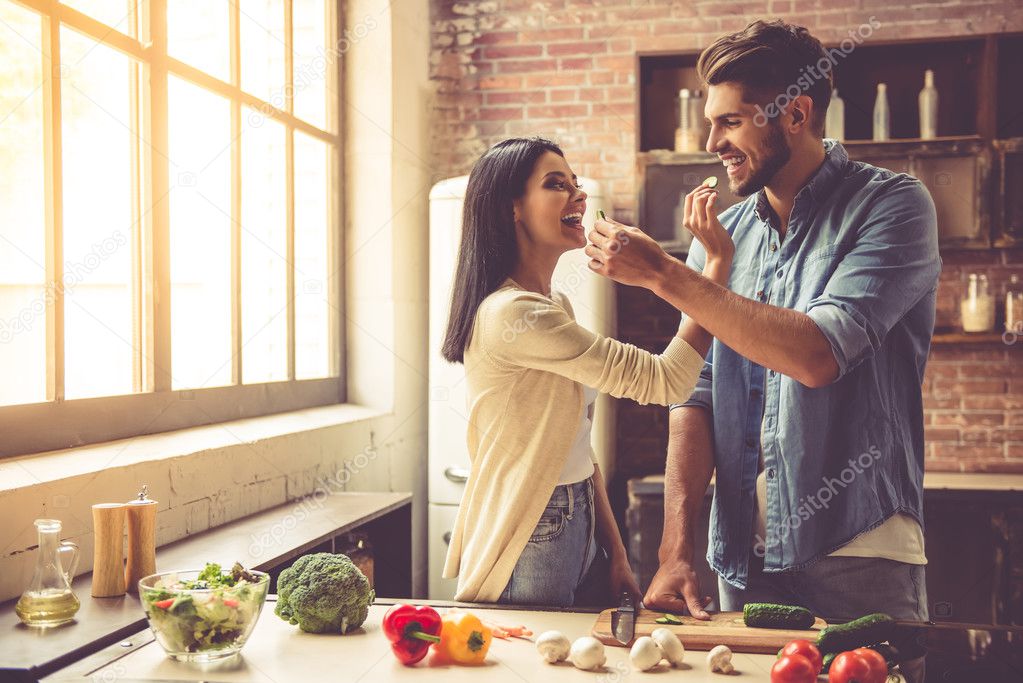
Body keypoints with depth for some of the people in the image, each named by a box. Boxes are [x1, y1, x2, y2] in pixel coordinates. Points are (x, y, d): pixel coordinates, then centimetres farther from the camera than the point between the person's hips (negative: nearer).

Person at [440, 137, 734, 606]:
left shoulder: (556, 307, 9)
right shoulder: (512, 314, -22)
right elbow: (665, 381, -22)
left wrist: (615, 551, 9)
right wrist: (719, 260, -18)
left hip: (578, 530, 9)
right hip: (529, 548, -9)